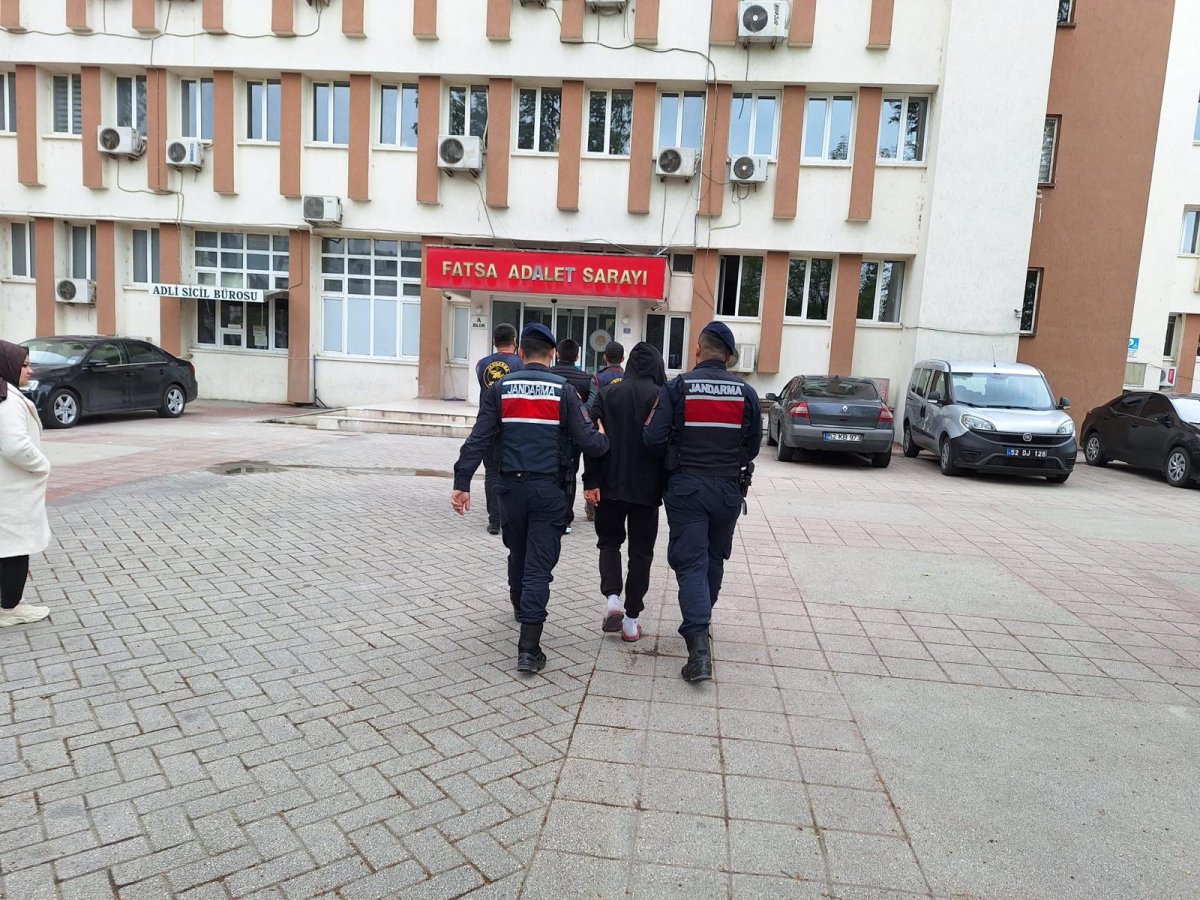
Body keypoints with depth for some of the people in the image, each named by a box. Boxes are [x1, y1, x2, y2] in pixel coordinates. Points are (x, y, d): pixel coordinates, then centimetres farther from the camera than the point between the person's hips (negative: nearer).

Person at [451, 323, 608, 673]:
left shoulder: (501, 388, 2)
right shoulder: (563, 389, -4)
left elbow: (478, 440, -4)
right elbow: (588, 441, -8)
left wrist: (462, 482, -3)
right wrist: (606, 440, 14)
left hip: (511, 486, 3)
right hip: (549, 489, -3)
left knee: (518, 552, 24)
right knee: (539, 564, -1)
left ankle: (520, 607, 49)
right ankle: (529, 647, -6)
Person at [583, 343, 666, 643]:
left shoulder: (608, 393, -1)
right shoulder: (663, 398, -6)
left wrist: (590, 482, -4)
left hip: (611, 484, 1)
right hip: (647, 488, -1)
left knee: (609, 542, 19)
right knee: (641, 552, 10)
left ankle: (612, 598, -3)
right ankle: (631, 621, 12)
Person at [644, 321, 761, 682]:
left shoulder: (677, 388, -8)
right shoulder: (746, 392, 0)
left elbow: (654, 439, -13)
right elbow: (753, 446, 4)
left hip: (686, 487, -3)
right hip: (729, 488, 3)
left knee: (690, 562, -2)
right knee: (714, 558, 20)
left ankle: (698, 643, -14)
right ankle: (699, 622, 35)